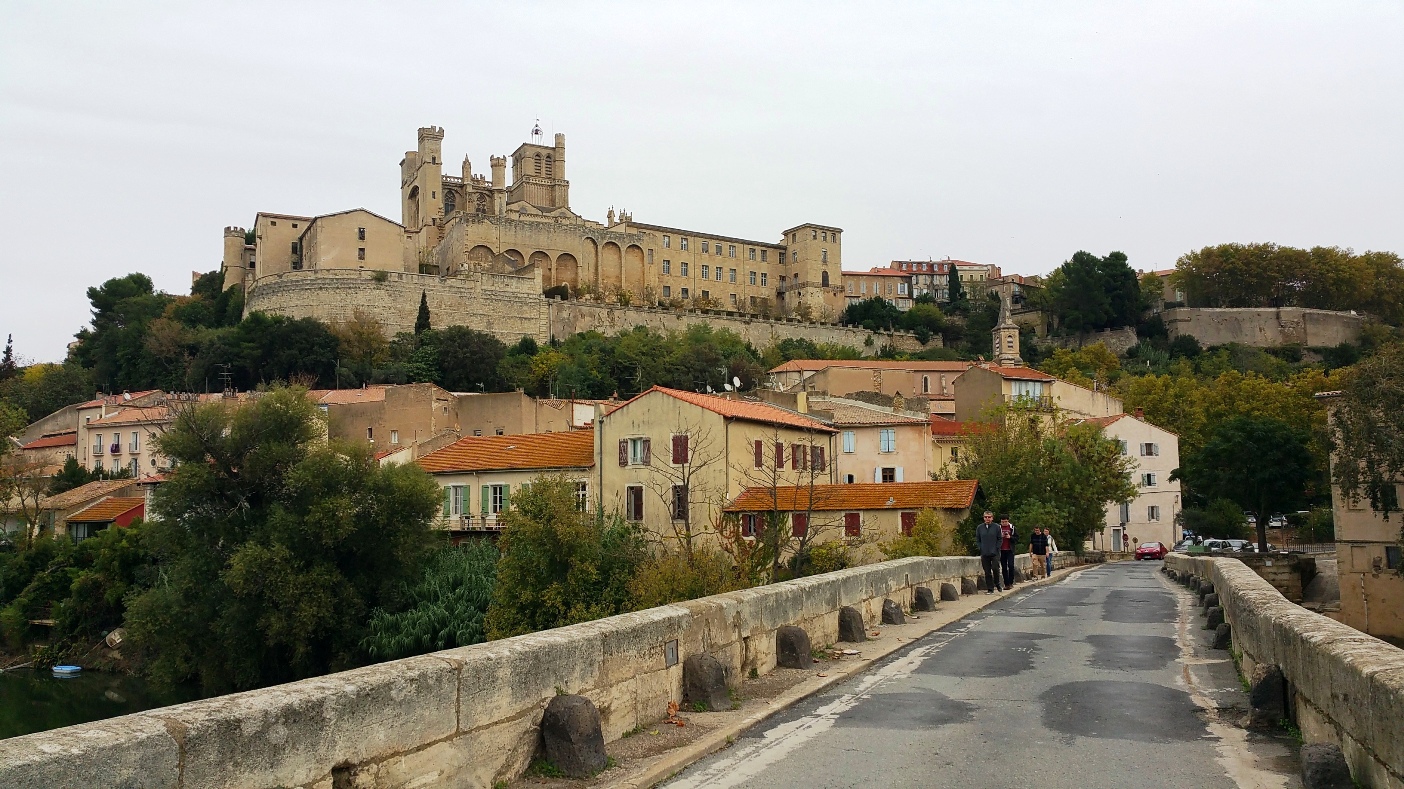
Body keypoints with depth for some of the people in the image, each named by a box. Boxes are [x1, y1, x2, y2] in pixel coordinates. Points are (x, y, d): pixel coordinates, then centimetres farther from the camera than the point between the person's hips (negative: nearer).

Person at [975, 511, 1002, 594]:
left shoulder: (996, 527, 2)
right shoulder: (979, 528, 7)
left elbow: (999, 539, 4)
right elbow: (977, 540, 12)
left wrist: (996, 548, -5)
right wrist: (980, 549, 1)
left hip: (995, 553, -2)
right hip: (984, 554, 2)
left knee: (995, 569, -9)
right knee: (987, 572, 3)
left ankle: (997, 585, 15)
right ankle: (990, 589, 10)